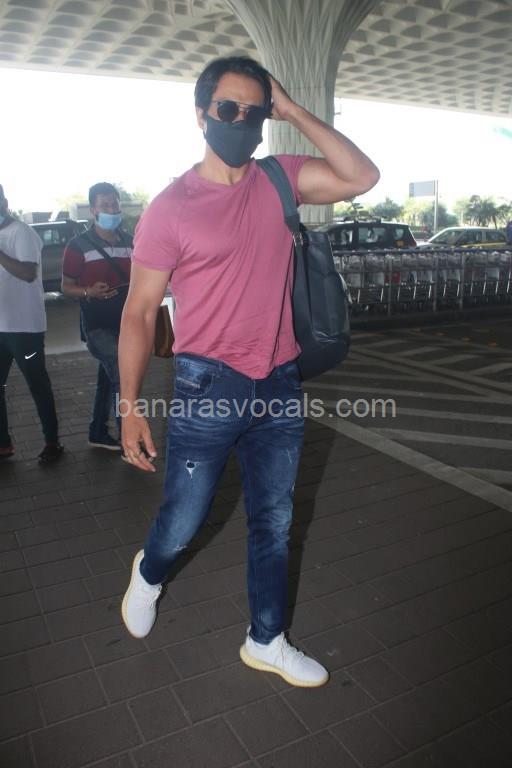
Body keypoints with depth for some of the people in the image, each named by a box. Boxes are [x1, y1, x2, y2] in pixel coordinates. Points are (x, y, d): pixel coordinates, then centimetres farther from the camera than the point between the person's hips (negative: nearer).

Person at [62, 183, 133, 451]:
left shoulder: (129, 242, 7)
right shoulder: (79, 245, -8)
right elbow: (67, 287, -4)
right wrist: (89, 292, -23)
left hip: (124, 323, 6)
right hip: (97, 325, -6)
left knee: (110, 378, 16)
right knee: (123, 375, -18)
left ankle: (98, 433, 31)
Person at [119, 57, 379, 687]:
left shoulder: (280, 181, 5)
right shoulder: (170, 207, -6)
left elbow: (362, 178, -7)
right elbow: (139, 312, -5)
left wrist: (293, 111, -5)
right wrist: (130, 409, -8)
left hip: (279, 387, 4)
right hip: (207, 388, -4)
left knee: (273, 524, 15)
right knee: (182, 521, 9)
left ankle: (267, 641, 36)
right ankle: (148, 574, 46)